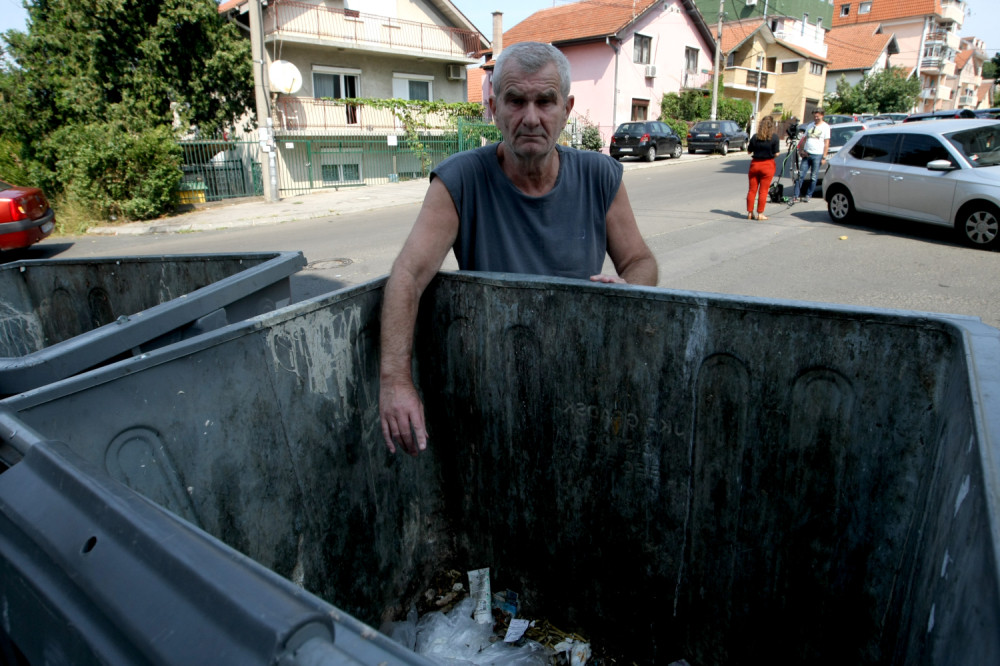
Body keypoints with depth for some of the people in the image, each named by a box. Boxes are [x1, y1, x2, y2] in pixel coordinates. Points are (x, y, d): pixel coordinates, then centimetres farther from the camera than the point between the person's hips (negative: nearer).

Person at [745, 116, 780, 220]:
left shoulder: (755, 137, -3)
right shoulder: (774, 137, -10)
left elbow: (749, 151, 5)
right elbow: (776, 153, -9)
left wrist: (747, 145, 24)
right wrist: (769, 153, 10)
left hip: (755, 164, 2)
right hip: (768, 165, -2)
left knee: (752, 190, 10)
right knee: (763, 191, 4)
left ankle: (750, 213, 14)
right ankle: (760, 214, 6)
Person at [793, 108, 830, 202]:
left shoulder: (825, 127, 1)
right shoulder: (810, 126, 15)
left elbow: (826, 143, -3)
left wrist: (824, 157, -9)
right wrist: (801, 150, 2)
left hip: (817, 155, -4)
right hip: (806, 154, 4)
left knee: (813, 177, 1)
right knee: (801, 175, -1)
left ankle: (808, 195, 9)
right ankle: (795, 195, -1)